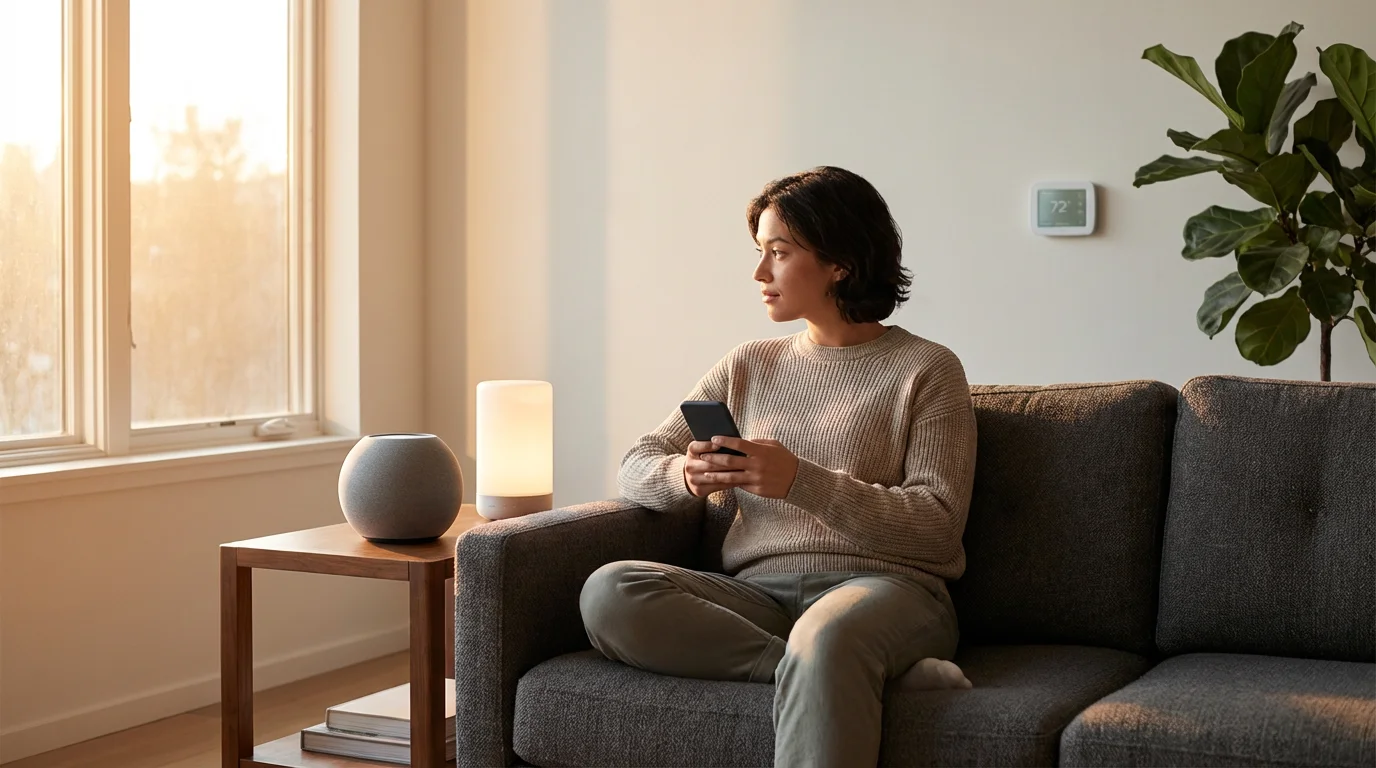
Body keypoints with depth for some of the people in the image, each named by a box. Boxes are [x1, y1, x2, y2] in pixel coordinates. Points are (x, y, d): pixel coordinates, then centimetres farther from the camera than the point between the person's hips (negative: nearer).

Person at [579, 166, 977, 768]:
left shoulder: (927, 371, 7)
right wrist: (687, 477, -9)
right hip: (758, 590, 6)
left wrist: (800, 482, -16)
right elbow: (635, 468, 16)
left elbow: (939, 526, -4)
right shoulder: (749, 367, 21)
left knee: (825, 638, -43)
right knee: (608, 593, -26)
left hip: (881, 586, -6)